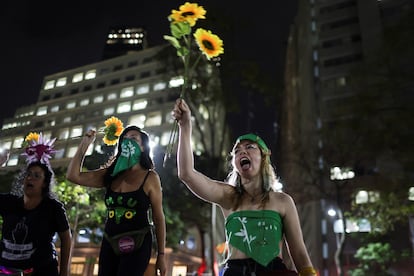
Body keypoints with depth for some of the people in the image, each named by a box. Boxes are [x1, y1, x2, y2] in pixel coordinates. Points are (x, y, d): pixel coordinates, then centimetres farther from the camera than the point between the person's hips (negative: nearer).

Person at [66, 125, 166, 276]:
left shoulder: (150, 177, -5)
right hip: (109, 243, 5)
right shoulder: (110, 174, 7)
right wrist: (85, 143, 1)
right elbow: (73, 175, 2)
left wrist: (161, 255, -2)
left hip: (137, 244, -4)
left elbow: (158, 218, -3)